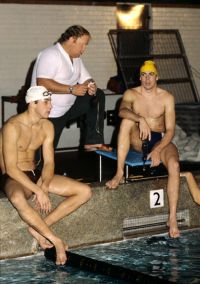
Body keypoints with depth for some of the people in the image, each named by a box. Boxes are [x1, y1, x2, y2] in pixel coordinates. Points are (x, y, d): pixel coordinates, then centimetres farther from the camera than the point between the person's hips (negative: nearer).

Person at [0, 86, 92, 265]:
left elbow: (49, 162, 0)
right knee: (18, 199, -45)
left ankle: (38, 227, -14)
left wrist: (44, 187, -20)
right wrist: (38, 191, -28)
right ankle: (55, 240, -28)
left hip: (36, 175, 7)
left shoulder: (47, 126, 3)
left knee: (85, 191, -6)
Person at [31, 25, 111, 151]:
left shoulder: (76, 58, 10)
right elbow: (42, 83, -30)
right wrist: (72, 89, -28)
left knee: (98, 96, 0)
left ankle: (93, 141, -4)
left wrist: (92, 87, -12)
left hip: (68, 107, 8)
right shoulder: (51, 55, -18)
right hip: (49, 114, -8)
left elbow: (86, 79, 14)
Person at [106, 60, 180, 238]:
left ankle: (173, 218, -30)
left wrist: (157, 150, -25)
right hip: (138, 139, 1)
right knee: (126, 121, -31)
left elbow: (170, 130, -9)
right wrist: (140, 119, -44)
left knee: (174, 165, -31)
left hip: (160, 140, -1)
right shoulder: (131, 94, -1)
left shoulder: (167, 98, -3)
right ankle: (119, 174, -31)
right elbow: (122, 110, -25)